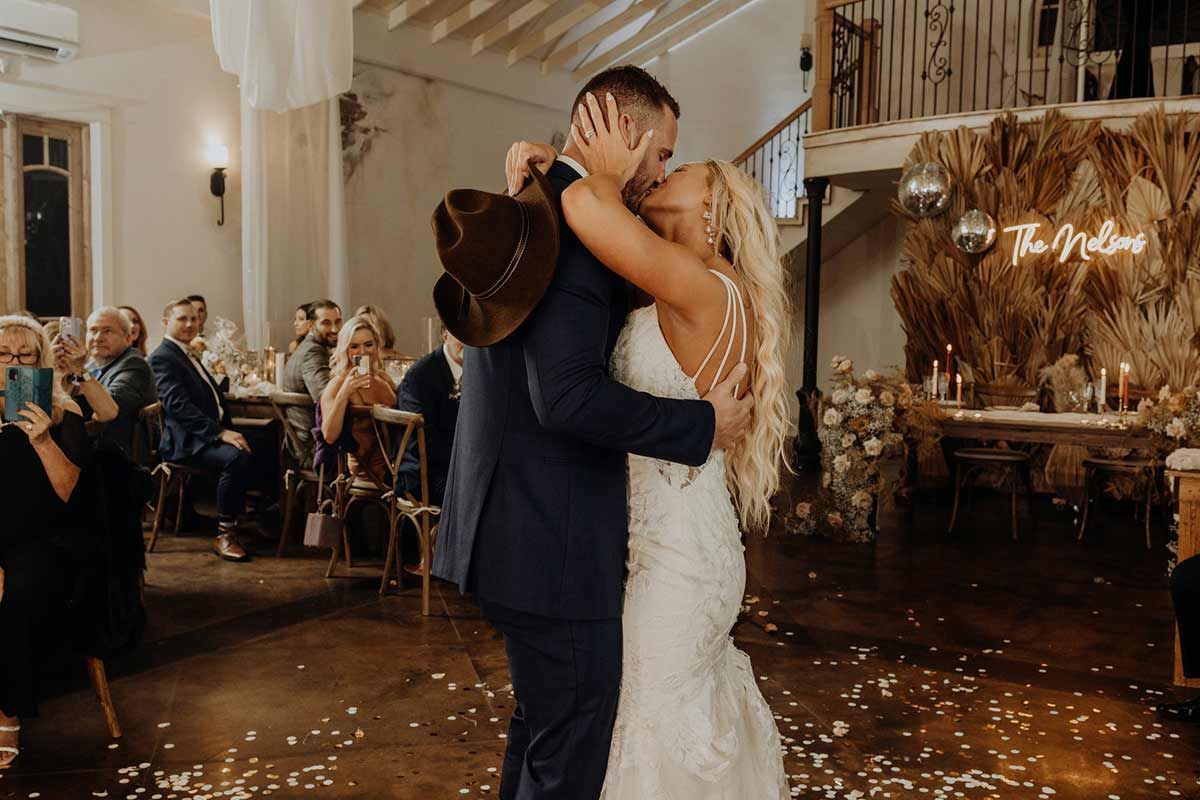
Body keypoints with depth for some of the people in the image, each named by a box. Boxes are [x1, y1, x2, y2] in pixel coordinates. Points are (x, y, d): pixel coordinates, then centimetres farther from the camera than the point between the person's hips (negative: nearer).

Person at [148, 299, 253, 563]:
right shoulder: (162, 357, -7)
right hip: (185, 440, -9)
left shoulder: (188, 354, 23)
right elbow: (177, 404, -19)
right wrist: (220, 432, -26)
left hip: (210, 432, 10)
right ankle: (224, 535, -22)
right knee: (236, 456, -32)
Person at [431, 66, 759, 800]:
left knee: (543, 725, 25)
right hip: (553, 541, -10)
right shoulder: (577, 223, -18)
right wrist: (704, 424, -18)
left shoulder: (528, 214, 13)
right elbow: (568, 394, -27)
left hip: (517, 529, 10)